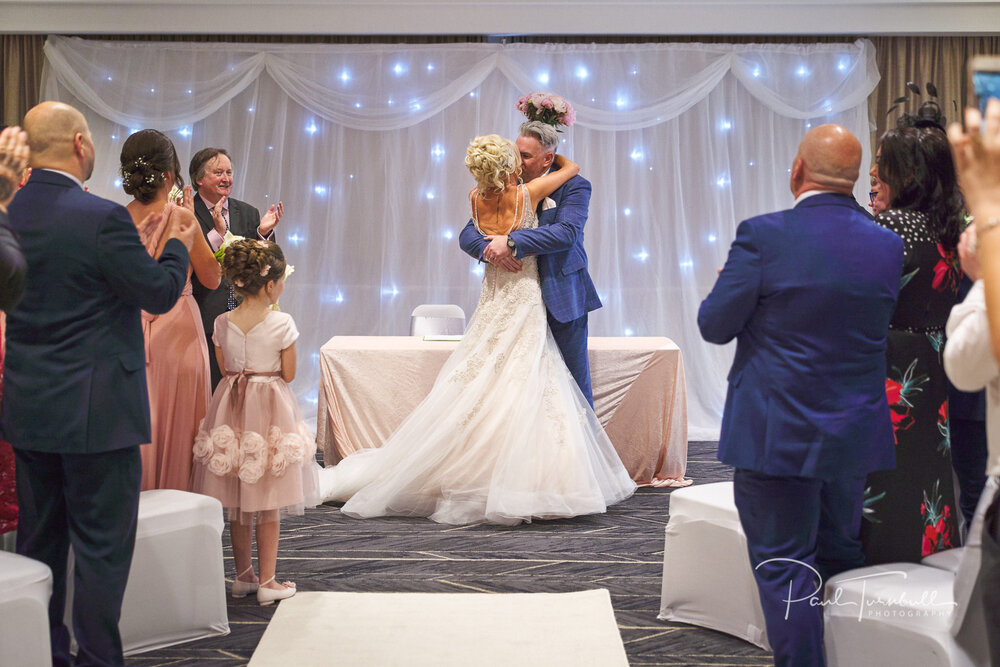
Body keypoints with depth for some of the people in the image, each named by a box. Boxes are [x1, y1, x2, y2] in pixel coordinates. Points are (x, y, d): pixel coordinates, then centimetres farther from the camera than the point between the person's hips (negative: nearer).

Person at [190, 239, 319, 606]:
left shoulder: (222, 323, -2)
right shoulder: (282, 323, -13)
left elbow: (225, 367, 6)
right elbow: (288, 374, -7)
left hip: (232, 409, 4)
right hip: (270, 409, -4)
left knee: (237, 502, 14)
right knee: (268, 503, 5)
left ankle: (243, 576, 25)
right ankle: (267, 582, 9)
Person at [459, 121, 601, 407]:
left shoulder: (574, 186, -5)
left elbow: (567, 232, -21)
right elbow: (468, 235, 4)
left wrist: (511, 241, -26)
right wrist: (490, 249, -19)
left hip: (562, 298, -3)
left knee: (573, 381, 3)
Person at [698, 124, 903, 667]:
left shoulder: (763, 235, -17)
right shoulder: (889, 245, -2)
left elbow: (715, 325, -11)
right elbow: (882, 327, 9)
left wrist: (731, 282, 9)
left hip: (777, 436, -5)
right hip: (855, 436, 5)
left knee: (784, 567, 5)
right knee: (842, 560, 22)